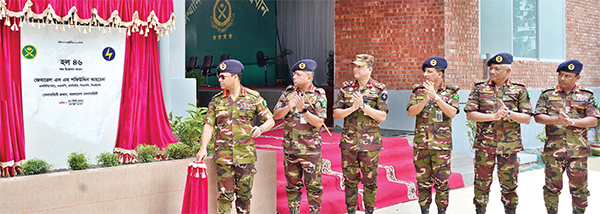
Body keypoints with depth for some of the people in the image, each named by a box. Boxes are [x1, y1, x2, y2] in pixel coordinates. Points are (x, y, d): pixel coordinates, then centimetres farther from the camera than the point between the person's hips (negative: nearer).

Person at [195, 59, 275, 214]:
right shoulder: (216, 100, 6)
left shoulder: (253, 97, 1)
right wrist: (203, 148, -9)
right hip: (222, 154, 1)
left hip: (245, 154, -1)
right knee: (225, 194, 1)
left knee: (244, 193, 8)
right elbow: (209, 125, 4)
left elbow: (270, 120, 3)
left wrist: (261, 128, -19)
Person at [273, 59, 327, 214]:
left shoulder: (319, 95, -5)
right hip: (290, 147, 4)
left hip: (310, 149, -4)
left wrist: (303, 109, -24)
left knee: (313, 185, 3)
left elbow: (319, 122, -13)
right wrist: (289, 107, -16)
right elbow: (276, 115, 2)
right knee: (292, 184, 13)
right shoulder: (288, 92, 6)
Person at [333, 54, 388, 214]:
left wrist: (363, 106, -18)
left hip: (370, 142, -2)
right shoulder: (346, 88, 6)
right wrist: (352, 108, -13)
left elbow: (382, 117, -9)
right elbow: (336, 113, 3)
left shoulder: (379, 90, -2)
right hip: (349, 141, 2)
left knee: (370, 180, 6)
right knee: (350, 179, 9)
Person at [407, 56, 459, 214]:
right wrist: (425, 100, -21)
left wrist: (435, 96, -21)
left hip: (441, 144, -2)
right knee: (423, 180, 9)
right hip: (420, 144, 2)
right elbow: (411, 112, -5)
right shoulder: (418, 90, 6)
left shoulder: (451, 91, 1)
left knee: (441, 181, 2)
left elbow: (452, 113, -14)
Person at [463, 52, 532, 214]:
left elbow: (527, 118, 1)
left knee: (509, 184, 7)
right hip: (484, 144, 1)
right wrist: (494, 116, -14)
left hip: (509, 144, 0)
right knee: (482, 182, 8)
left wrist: (509, 114, -17)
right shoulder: (479, 88, 4)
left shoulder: (519, 90, 3)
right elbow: (470, 114, -4)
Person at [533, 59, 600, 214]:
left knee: (579, 188, 6)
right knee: (552, 187, 6)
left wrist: (572, 121, -20)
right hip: (553, 150, 0)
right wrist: (557, 120, -20)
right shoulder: (547, 95, 7)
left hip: (578, 150, 0)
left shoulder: (587, 96, 6)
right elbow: (538, 117, -3)